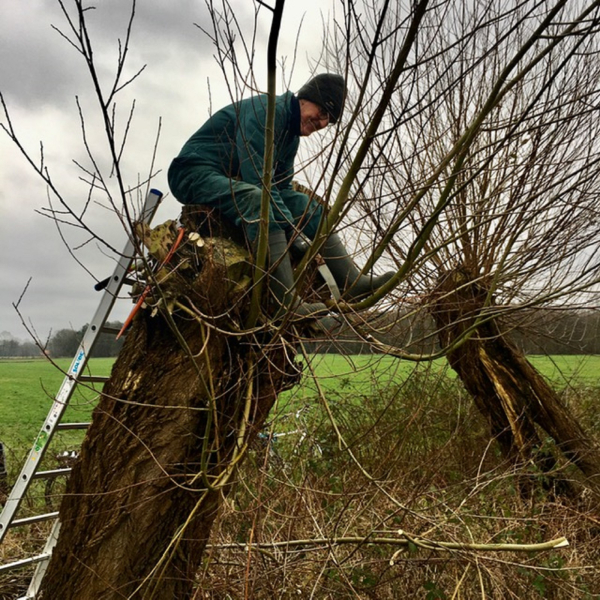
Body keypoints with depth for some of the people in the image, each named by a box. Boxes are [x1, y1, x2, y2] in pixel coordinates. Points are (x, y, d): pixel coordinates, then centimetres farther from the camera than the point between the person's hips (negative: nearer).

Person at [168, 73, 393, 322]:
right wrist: (287, 222, -26)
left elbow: (282, 187, 13)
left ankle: (353, 283, -1)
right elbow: (257, 176, -27)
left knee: (310, 206, 3)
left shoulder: (292, 134, 13)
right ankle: (288, 301, -45)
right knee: (259, 199, -39)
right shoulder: (268, 110, -17)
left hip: (234, 183, 10)